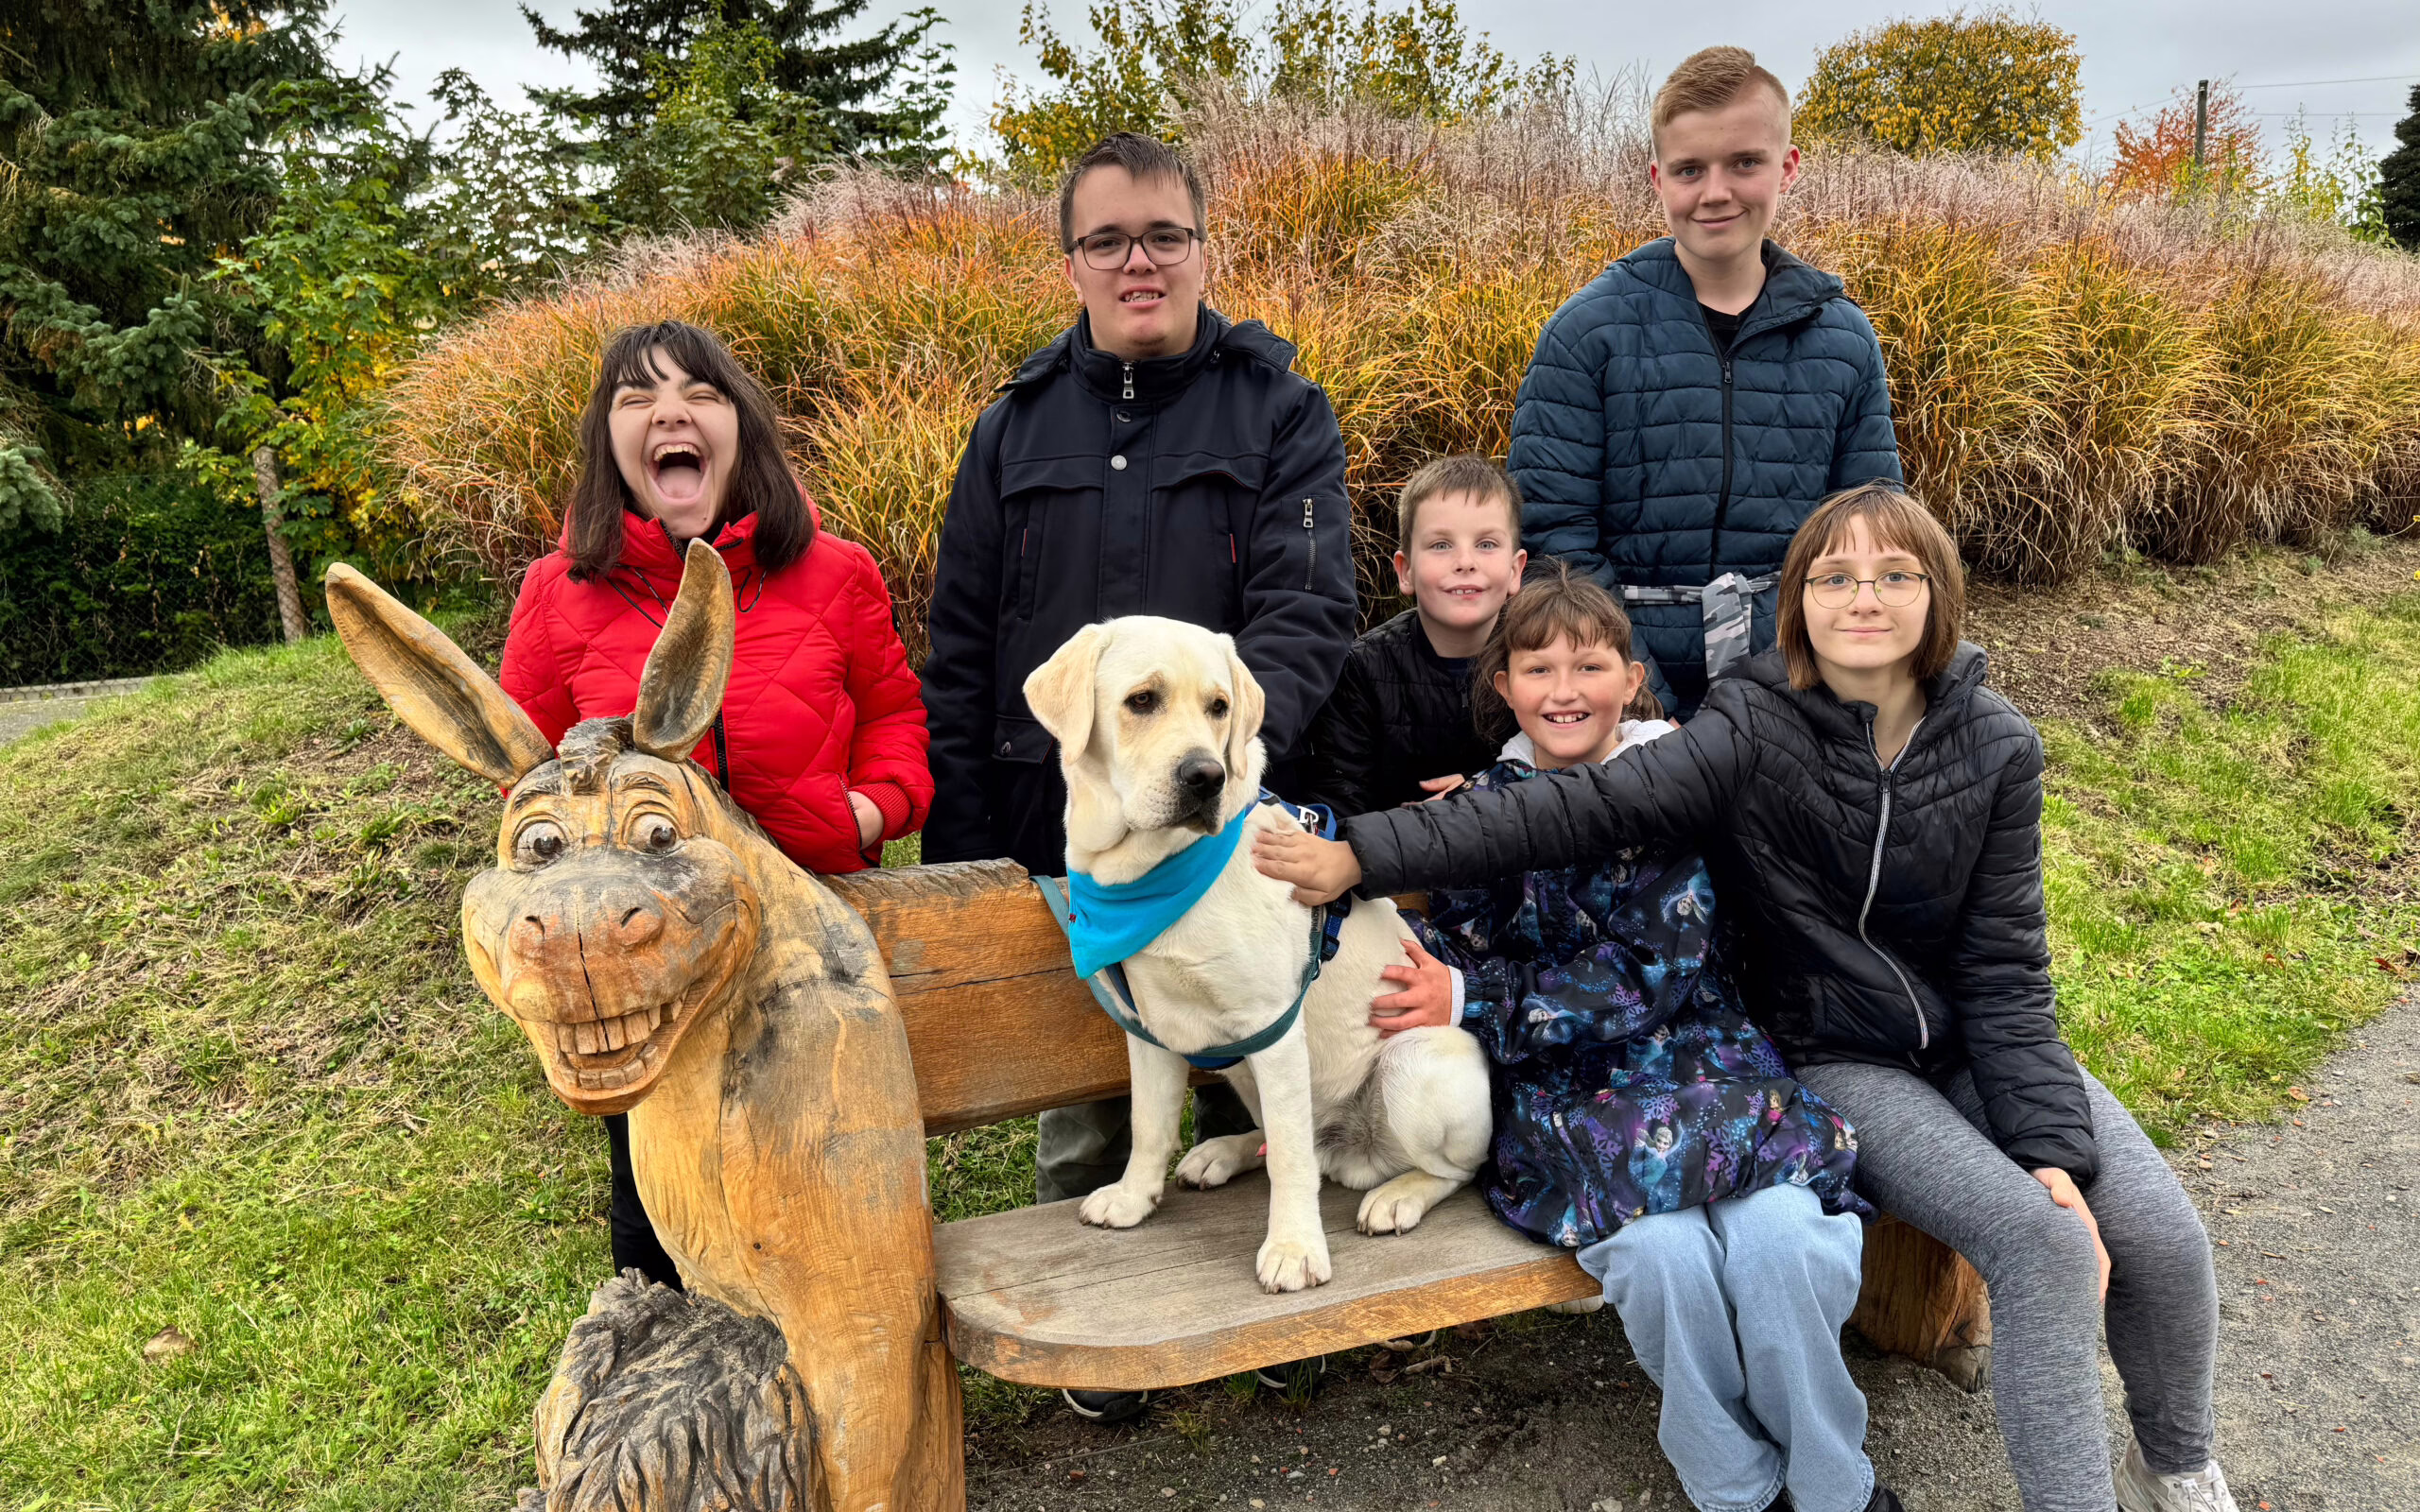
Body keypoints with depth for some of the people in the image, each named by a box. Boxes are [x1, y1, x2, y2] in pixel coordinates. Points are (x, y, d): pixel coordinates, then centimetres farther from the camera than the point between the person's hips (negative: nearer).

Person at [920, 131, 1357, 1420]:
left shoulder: (1280, 412, 0)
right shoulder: (1019, 427, 8)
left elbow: (1308, 609, -12)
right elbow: (961, 651, 8)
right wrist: (959, 855, 2)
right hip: (1061, 842, 2)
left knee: (1248, 1078, 13)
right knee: (1081, 1095, 14)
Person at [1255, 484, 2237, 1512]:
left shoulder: (1995, 747, -5)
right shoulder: (1755, 732, -15)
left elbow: (2005, 967, -4)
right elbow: (1580, 808, -26)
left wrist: (2053, 1147, -14)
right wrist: (1366, 855, -35)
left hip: (1975, 1046, 4)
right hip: (1838, 1062, -4)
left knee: (2161, 1236, -10)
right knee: (2040, 1239, -23)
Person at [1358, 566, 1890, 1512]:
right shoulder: (1485, 806, 7)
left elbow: (1660, 971, -8)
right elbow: (1450, 968, 10)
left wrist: (1477, 1001, -14)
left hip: (1697, 1052, 0)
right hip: (1561, 1088, 0)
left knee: (1781, 1233, -27)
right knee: (1663, 1248, -28)